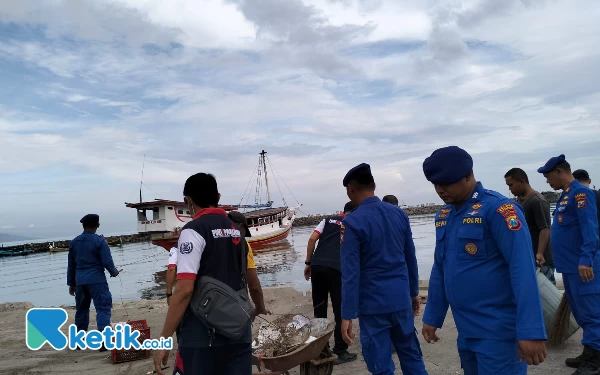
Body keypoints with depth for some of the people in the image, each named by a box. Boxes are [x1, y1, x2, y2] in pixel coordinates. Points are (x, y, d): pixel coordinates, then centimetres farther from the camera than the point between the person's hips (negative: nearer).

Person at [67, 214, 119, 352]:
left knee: (81, 310, 18)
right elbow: (107, 262, -12)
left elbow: (71, 265, 14)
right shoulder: (99, 241, -9)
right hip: (97, 280, -6)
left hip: (80, 281, 6)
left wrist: (71, 283, 21)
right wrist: (114, 272, 8)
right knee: (103, 309, -5)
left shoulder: (74, 242, 9)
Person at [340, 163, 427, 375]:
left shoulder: (352, 222, -15)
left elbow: (350, 273, -16)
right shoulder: (399, 214, 3)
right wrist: (414, 292, 22)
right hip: (401, 298, 6)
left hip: (373, 304, -5)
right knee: (412, 356, 20)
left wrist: (347, 315, -11)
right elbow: (410, 258, 11)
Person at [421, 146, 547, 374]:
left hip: (497, 332, -7)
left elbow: (522, 270, -20)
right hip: (465, 331, 7)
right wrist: (432, 318, 14)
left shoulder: (498, 208, -15)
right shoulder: (443, 216, 6)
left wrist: (530, 331, -24)